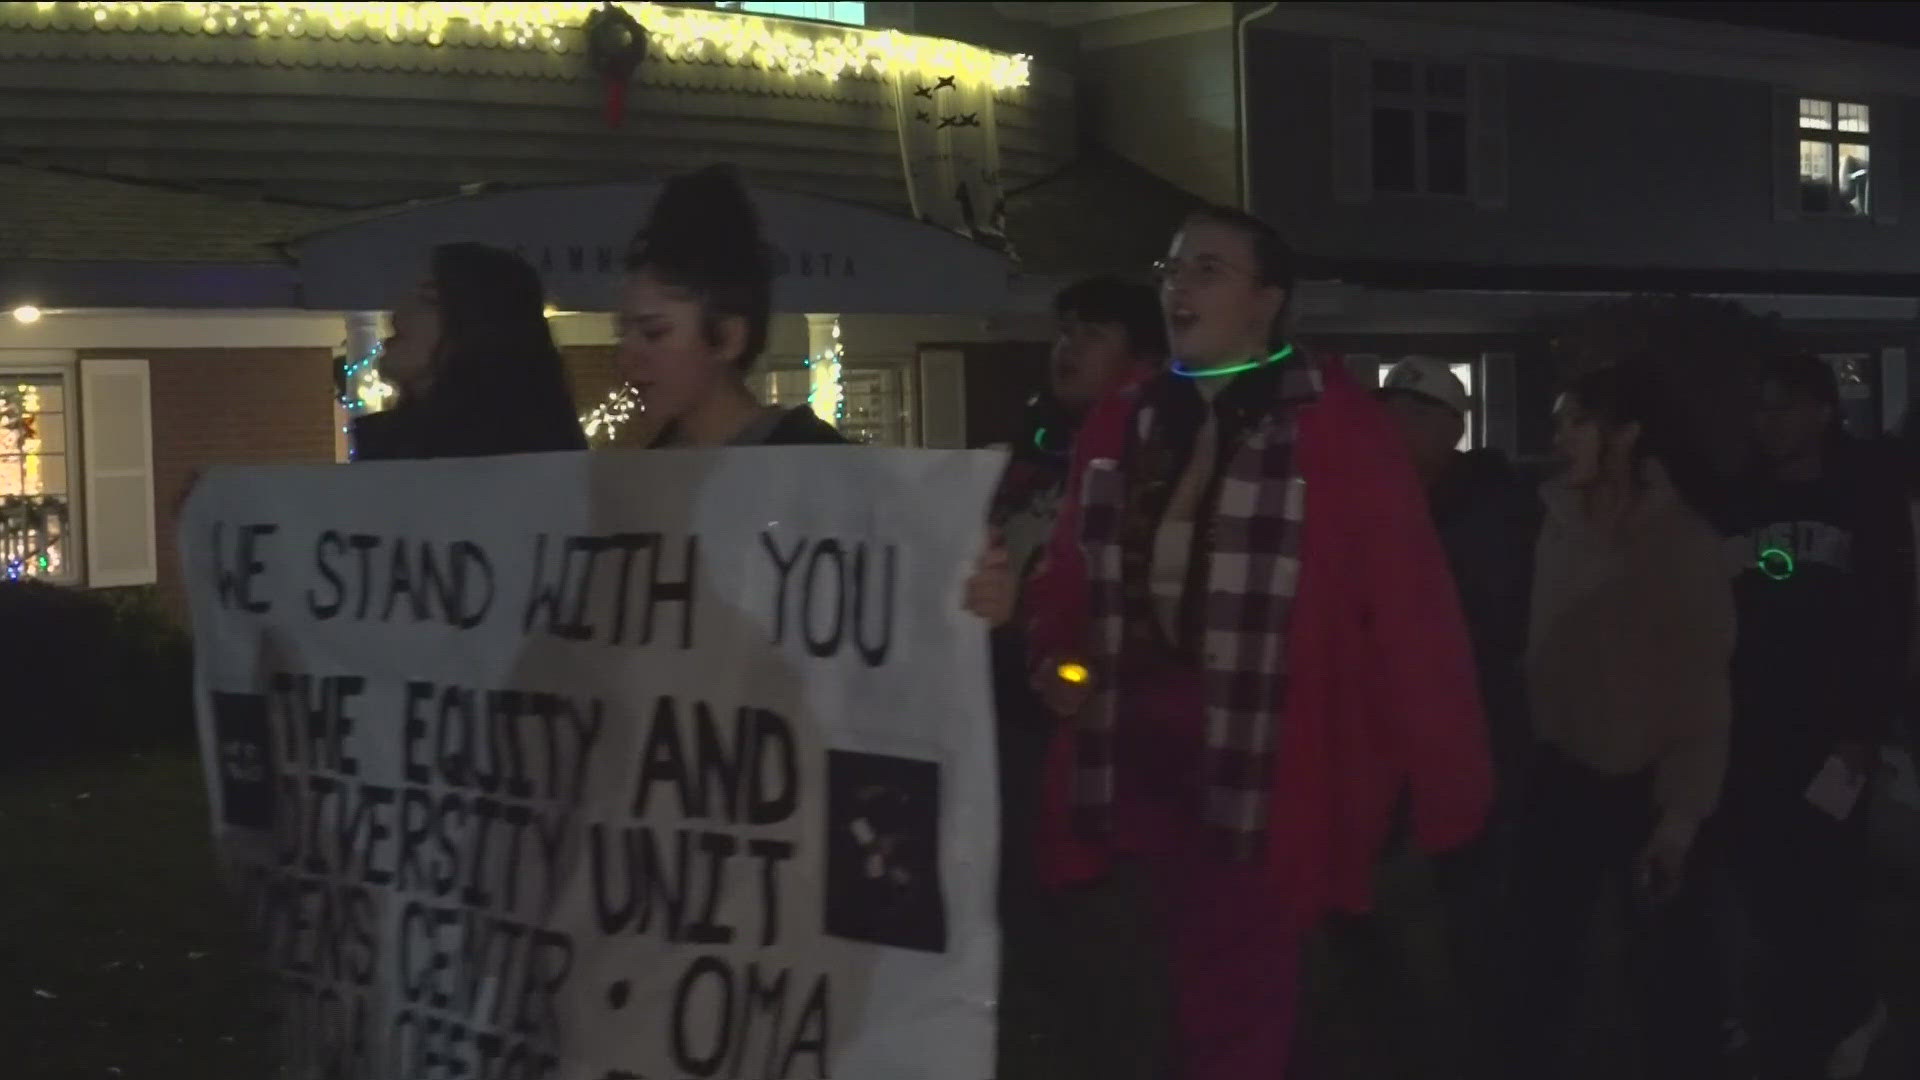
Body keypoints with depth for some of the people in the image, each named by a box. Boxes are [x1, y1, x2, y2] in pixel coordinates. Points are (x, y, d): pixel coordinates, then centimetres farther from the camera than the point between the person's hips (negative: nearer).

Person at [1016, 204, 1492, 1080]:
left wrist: (1447, 793, -12)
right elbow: (1072, 579, 16)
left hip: (1265, 766, -5)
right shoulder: (1119, 428, 10)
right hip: (1137, 746, 5)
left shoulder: (1338, 430, -8)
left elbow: (1409, 610, -11)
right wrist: (1056, 658, -5)